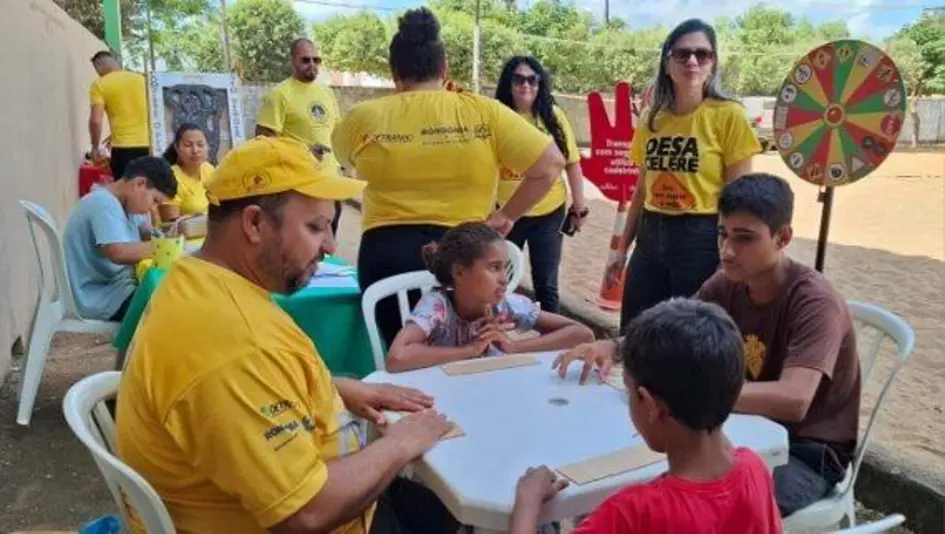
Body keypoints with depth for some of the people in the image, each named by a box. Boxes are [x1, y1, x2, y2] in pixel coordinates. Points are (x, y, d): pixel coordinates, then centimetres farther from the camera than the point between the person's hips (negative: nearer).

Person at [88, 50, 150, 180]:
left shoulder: (99, 85, -4)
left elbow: (96, 121, -10)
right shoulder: (139, 78, 9)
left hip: (122, 147, -4)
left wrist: (95, 147, 4)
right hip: (143, 144, 4)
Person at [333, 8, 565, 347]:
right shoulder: (483, 112, -2)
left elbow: (345, 157, 23)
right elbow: (551, 163, -3)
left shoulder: (364, 118, 0)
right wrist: (507, 216, 4)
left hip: (388, 253, 0)